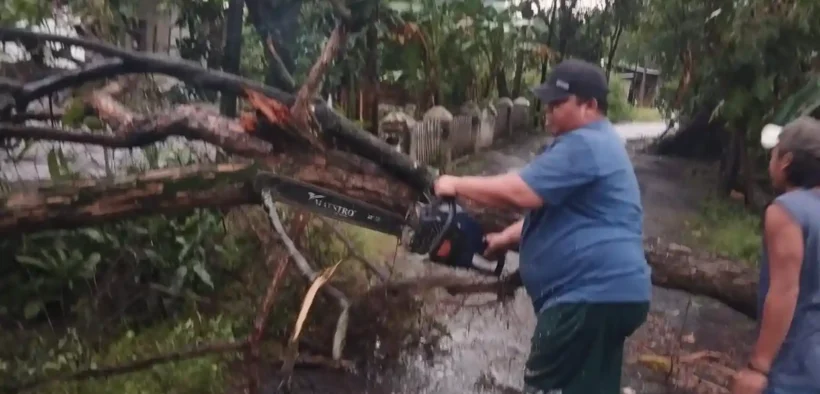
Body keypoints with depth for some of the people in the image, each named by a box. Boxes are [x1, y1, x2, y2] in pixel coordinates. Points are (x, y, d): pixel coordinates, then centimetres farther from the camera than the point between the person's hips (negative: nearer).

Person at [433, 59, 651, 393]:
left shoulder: (583, 145, -16)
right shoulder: (594, 142, 20)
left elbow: (520, 192, -23)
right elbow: (551, 209, 25)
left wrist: (458, 185, -10)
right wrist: (506, 238, 16)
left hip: (590, 296, -11)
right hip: (608, 295, 11)